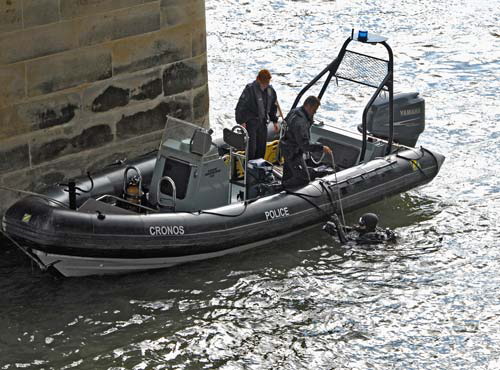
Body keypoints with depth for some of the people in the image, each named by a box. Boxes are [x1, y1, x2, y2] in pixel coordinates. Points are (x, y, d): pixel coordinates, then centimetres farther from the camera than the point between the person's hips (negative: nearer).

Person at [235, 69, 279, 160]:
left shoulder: (270, 90, 3)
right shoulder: (250, 89, -17)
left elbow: (273, 107, 18)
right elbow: (241, 106, -16)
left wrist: (275, 121, 17)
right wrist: (241, 121, -17)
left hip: (263, 122, 6)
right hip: (250, 121, -6)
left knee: (262, 146, 10)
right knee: (251, 147, -11)